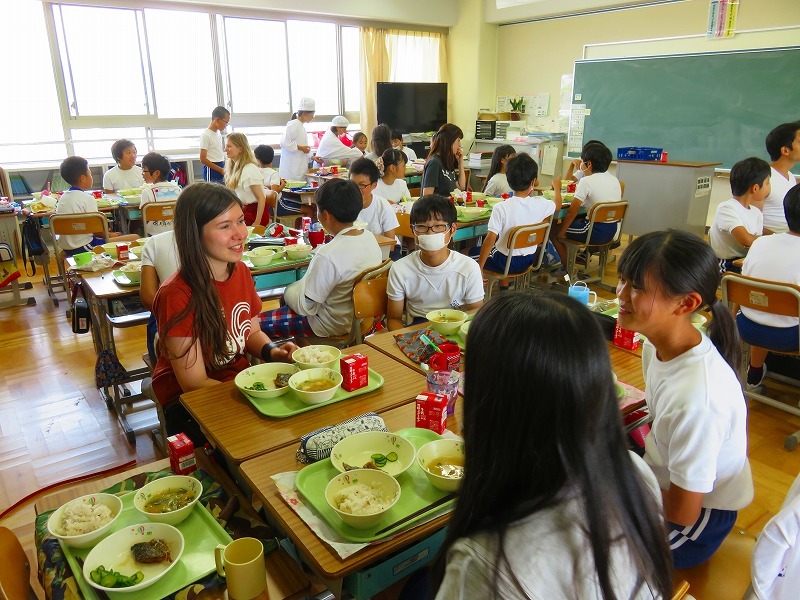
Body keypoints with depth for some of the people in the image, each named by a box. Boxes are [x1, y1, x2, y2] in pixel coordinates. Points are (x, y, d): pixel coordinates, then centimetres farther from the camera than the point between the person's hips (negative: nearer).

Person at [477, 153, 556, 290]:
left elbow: (490, 240, -26)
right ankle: (504, 289, 34)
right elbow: (557, 205, 11)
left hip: (506, 262, -5)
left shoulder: (501, 208, -24)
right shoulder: (541, 204, -12)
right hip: (529, 260, 5)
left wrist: (479, 268, -18)